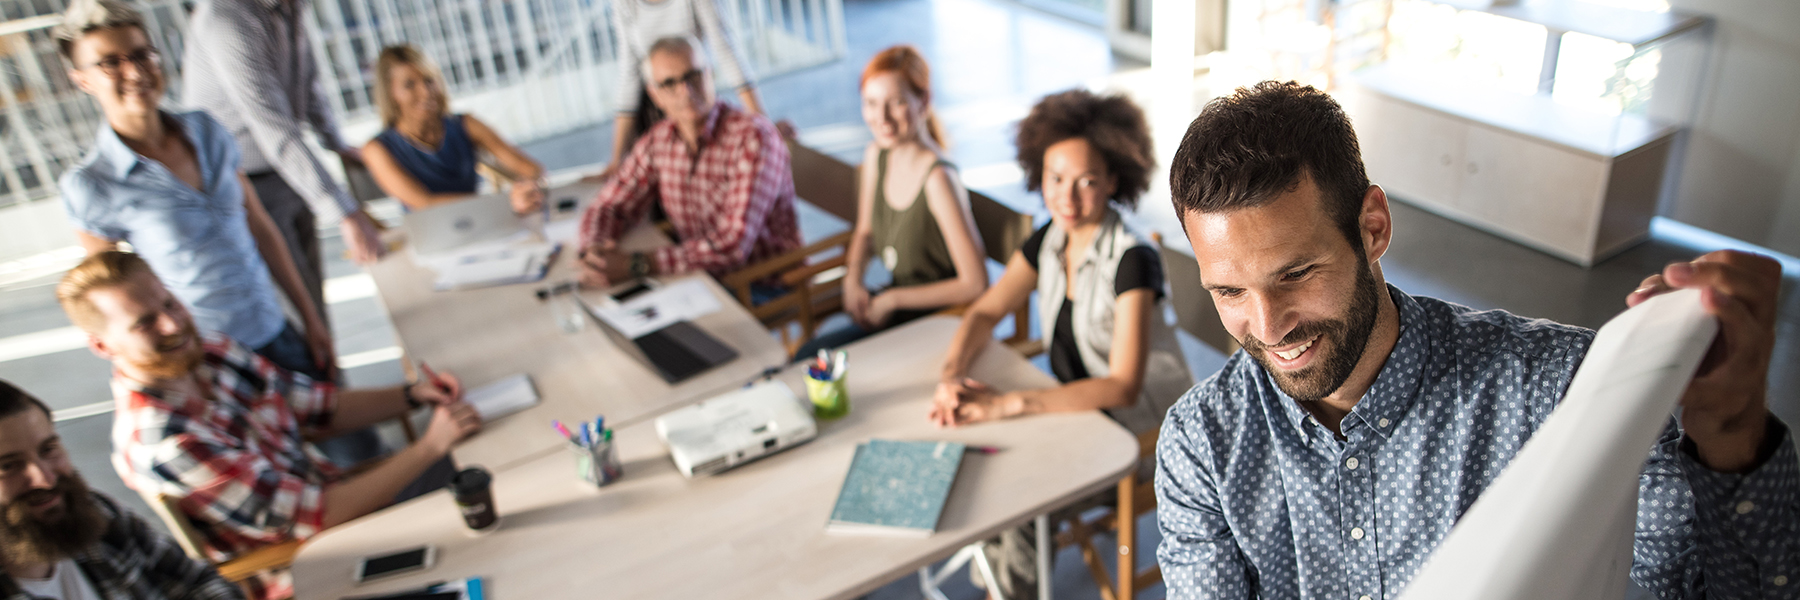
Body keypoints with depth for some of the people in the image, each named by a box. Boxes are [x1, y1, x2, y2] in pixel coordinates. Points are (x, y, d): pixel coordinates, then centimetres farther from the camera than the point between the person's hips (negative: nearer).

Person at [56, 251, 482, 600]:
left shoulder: (210, 353, -4)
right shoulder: (157, 439, -29)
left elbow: (323, 408, 7)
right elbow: (315, 516, -28)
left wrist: (413, 396, -10)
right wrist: (430, 446, -28)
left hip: (332, 494, 8)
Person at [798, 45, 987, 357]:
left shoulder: (937, 178, -25)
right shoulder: (876, 155, -1)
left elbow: (975, 284, -24)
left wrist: (891, 299, -16)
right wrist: (853, 279, -2)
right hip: (893, 307, 7)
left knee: (811, 358, -16)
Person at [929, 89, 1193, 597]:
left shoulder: (1132, 259, -24)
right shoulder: (1049, 241, -3)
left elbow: (1122, 387, -29)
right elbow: (985, 313, 1)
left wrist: (1010, 403, -35)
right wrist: (952, 374, -19)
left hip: (1145, 433, -6)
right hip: (1078, 404, 7)